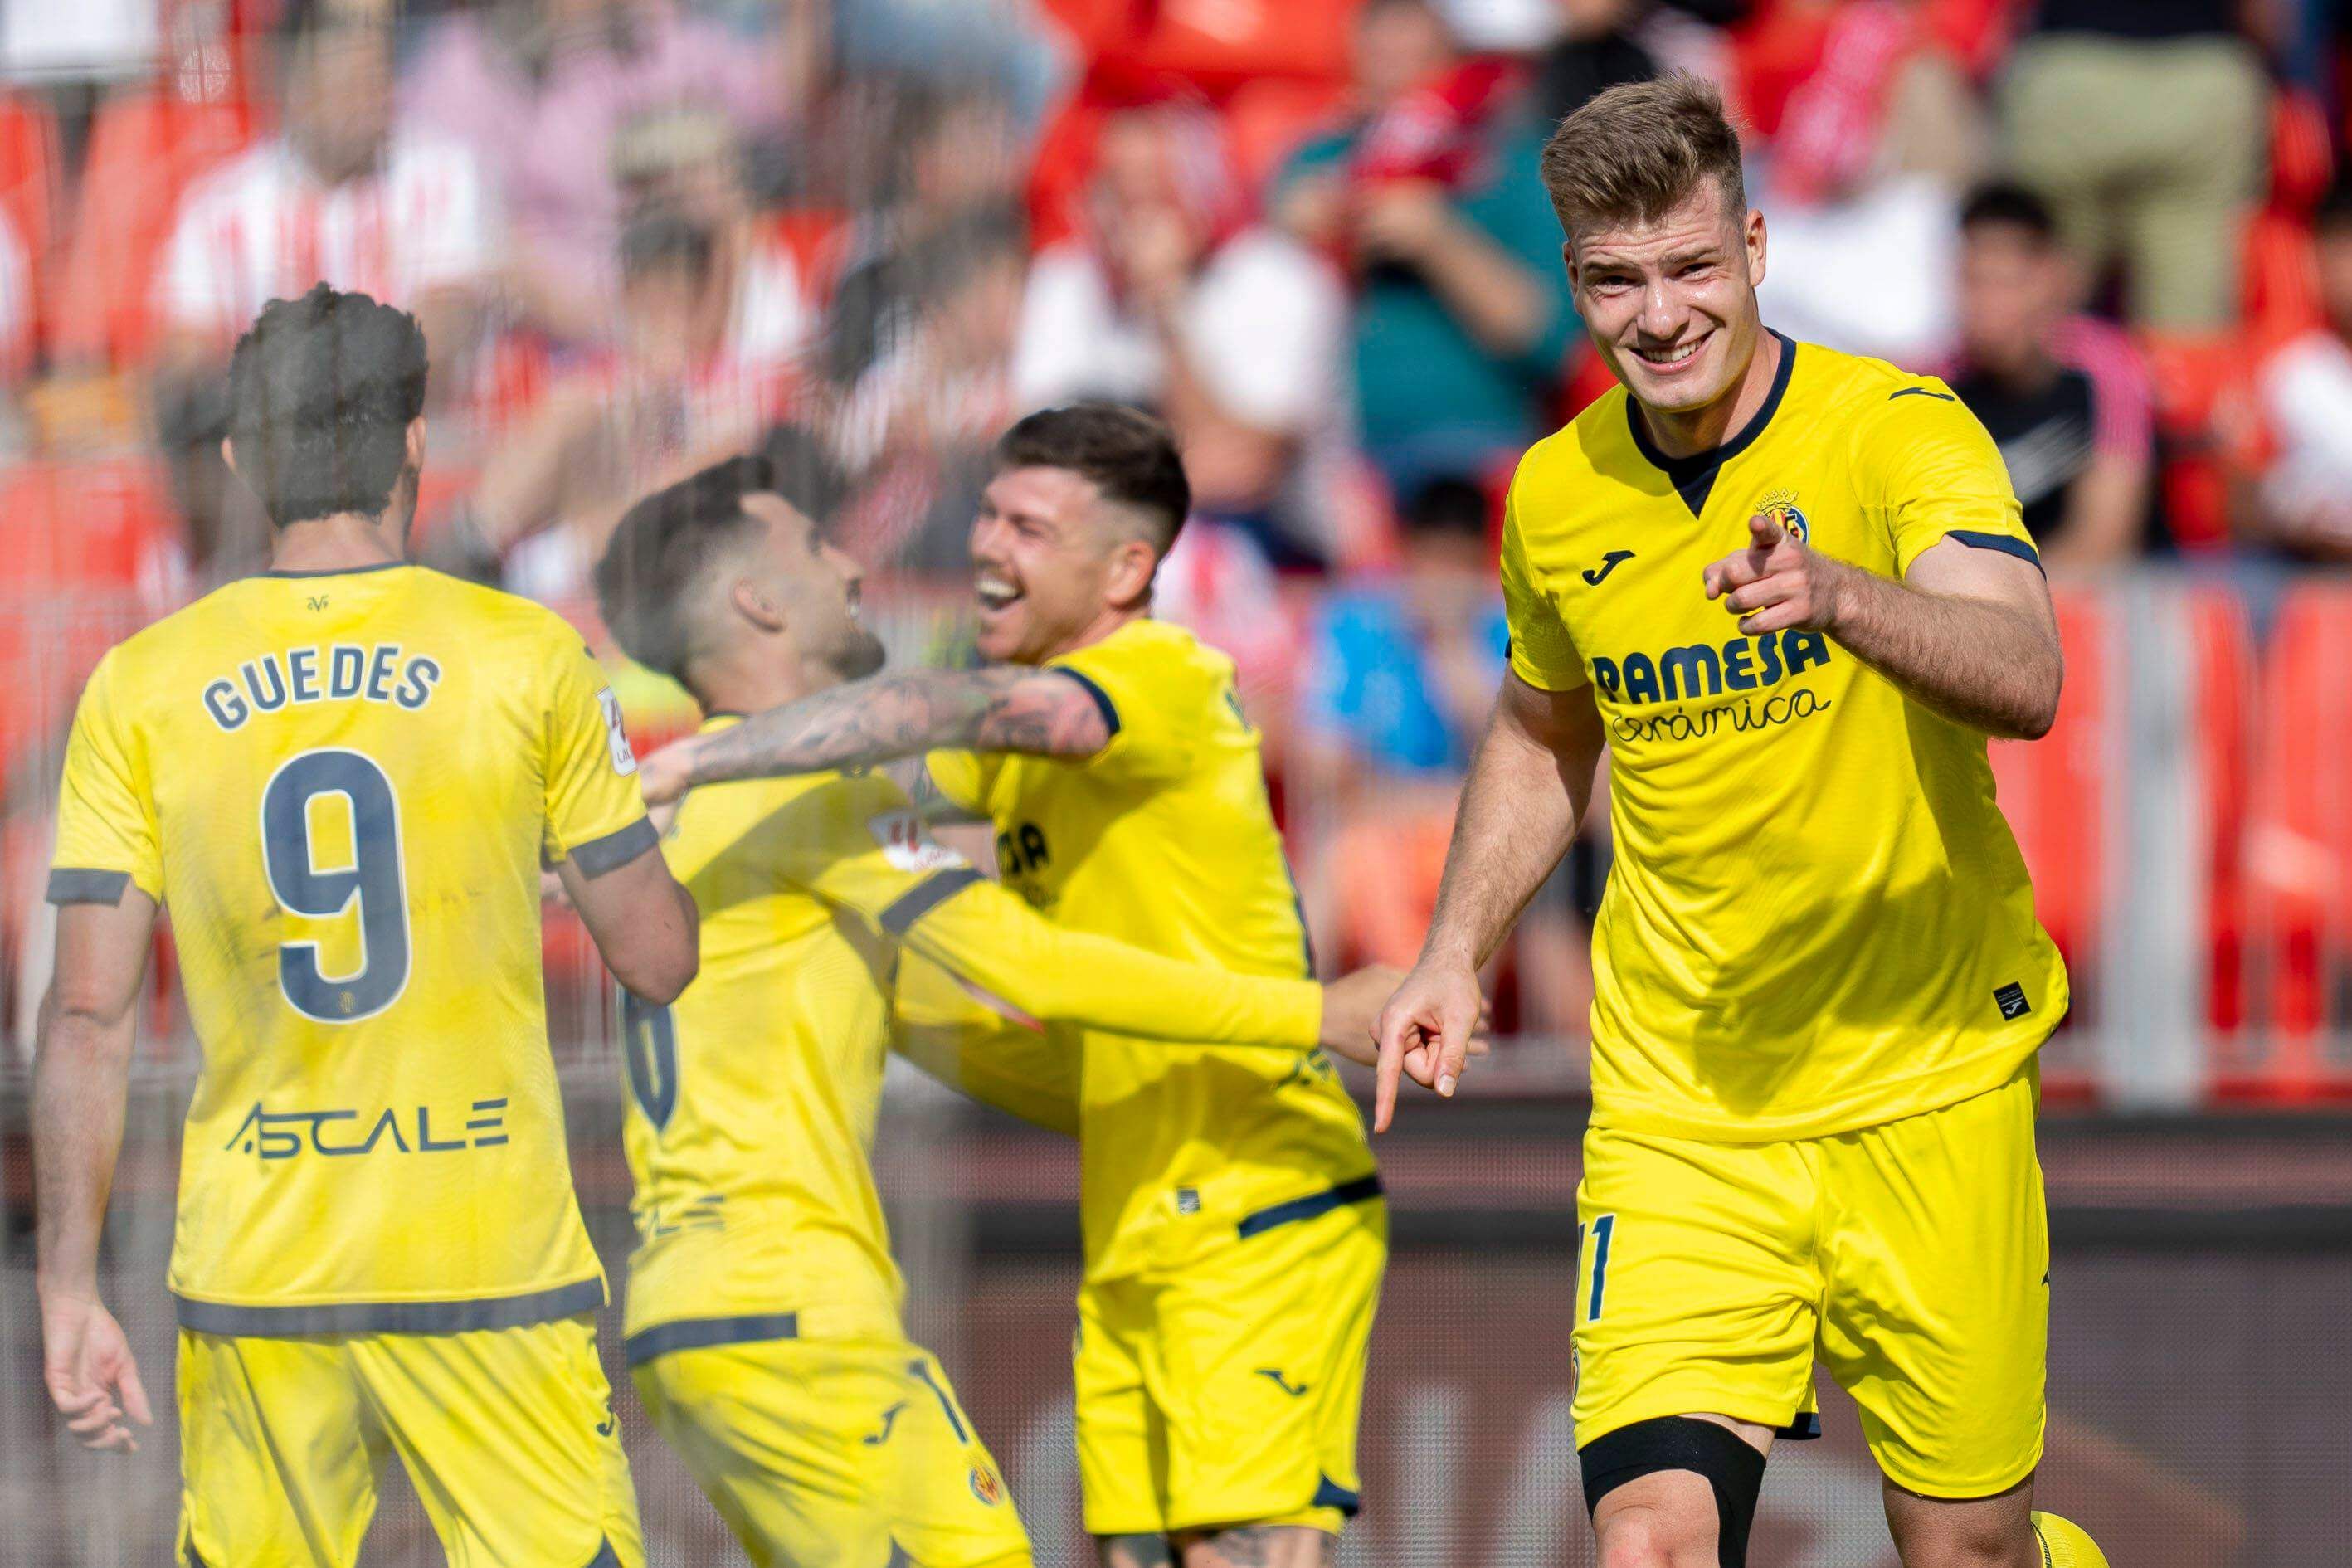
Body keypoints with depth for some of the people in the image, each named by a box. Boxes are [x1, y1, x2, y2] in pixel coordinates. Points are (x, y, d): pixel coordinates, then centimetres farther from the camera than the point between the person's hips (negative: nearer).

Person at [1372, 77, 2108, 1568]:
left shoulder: (1894, 430, -12)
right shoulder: (1556, 497, 2)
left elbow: (2025, 681, -29)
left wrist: (1839, 595, -46)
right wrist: (1459, 950, 12)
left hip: (1927, 1087, -2)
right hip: (1678, 1102, 2)